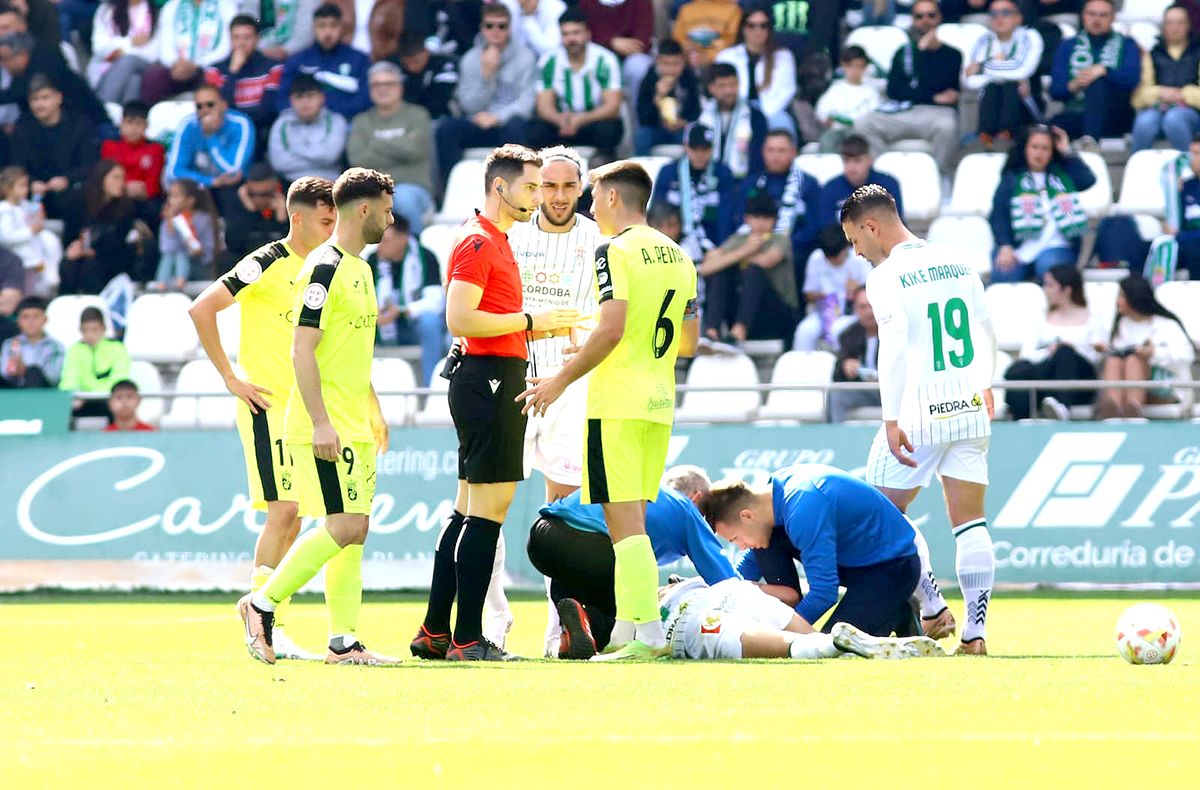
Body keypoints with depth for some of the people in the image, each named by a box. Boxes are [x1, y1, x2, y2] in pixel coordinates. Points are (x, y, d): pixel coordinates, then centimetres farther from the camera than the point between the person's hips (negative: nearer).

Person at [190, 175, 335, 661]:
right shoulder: (268, 263, -10)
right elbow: (201, 310, -14)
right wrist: (231, 378, -14)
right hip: (267, 404, -7)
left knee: (291, 517, 6)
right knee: (284, 511, -14)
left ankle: (271, 625, 10)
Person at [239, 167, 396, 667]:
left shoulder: (359, 269, 17)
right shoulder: (324, 269, -13)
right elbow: (303, 350, -18)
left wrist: (373, 411, 26)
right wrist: (320, 422, -23)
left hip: (354, 426, 9)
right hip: (327, 427, -9)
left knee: (354, 531, 6)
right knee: (345, 527, -13)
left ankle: (343, 642, 6)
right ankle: (263, 603, -2)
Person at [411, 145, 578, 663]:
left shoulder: (496, 242, 20)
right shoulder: (477, 242, -12)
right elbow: (459, 320, -21)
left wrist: (540, 327, 14)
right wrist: (529, 321, -16)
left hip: (493, 381, 11)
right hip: (488, 379, -11)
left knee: (468, 508, 12)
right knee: (489, 507, -10)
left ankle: (435, 633, 15)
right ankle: (467, 639, -10)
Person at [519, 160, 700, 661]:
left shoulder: (616, 251, -10)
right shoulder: (678, 257, 15)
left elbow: (611, 329, -19)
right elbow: (689, 341, 17)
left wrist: (561, 380, -11)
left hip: (617, 404, -8)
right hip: (660, 403, 8)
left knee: (624, 521, -8)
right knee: (631, 521, 14)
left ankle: (648, 634, -14)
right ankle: (625, 630, 16)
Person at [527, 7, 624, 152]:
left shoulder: (605, 60, -13)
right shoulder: (549, 61, -7)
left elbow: (612, 106, -18)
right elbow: (544, 106, -10)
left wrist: (581, 119, -37)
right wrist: (560, 119, -35)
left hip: (596, 120, -2)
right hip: (562, 121, 2)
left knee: (607, 130, -36)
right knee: (536, 132, -28)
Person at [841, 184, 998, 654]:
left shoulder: (886, 277, -9)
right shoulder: (958, 265, 10)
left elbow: (893, 351, -18)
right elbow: (986, 335, 21)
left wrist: (892, 420, -18)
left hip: (920, 418, -6)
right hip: (970, 411, 6)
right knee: (970, 524, 5)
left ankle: (932, 611, 8)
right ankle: (975, 628, 0)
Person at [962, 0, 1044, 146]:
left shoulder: (1029, 37, -1)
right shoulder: (985, 41, 6)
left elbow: (1022, 70, -21)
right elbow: (969, 81, -9)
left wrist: (982, 68, -12)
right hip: (992, 107, 2)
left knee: (1010, 86, -30)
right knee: (991, 87, -27)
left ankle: (1005, 137, -51)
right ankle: (986, 139, -48)